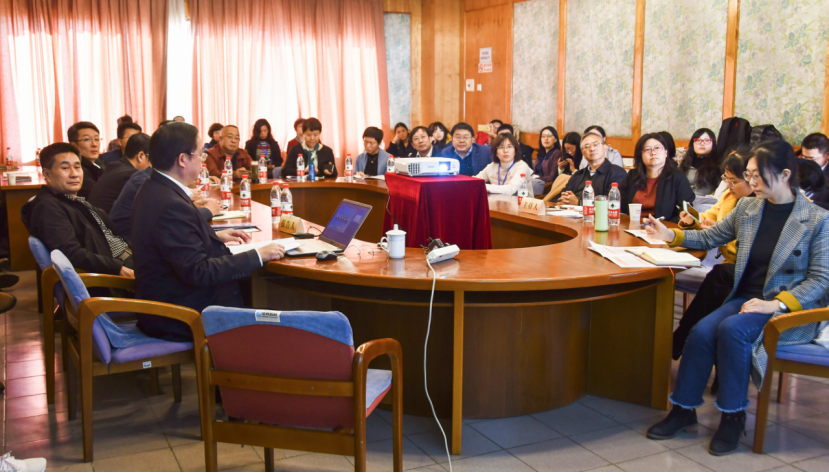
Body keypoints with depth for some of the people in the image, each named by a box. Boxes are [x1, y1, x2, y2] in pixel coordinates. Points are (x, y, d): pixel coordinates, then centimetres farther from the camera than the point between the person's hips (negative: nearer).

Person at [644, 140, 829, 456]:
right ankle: (684, 410, -6)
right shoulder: (747, 208, 8)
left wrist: (777, 304, -19)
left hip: (791, 309, -4)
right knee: (701, 331, -23)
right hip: (746, 299, 4)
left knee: (732, 329, -31)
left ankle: (734, 416, -15)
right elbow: (710, 237, 19)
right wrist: (671, 235, 3)